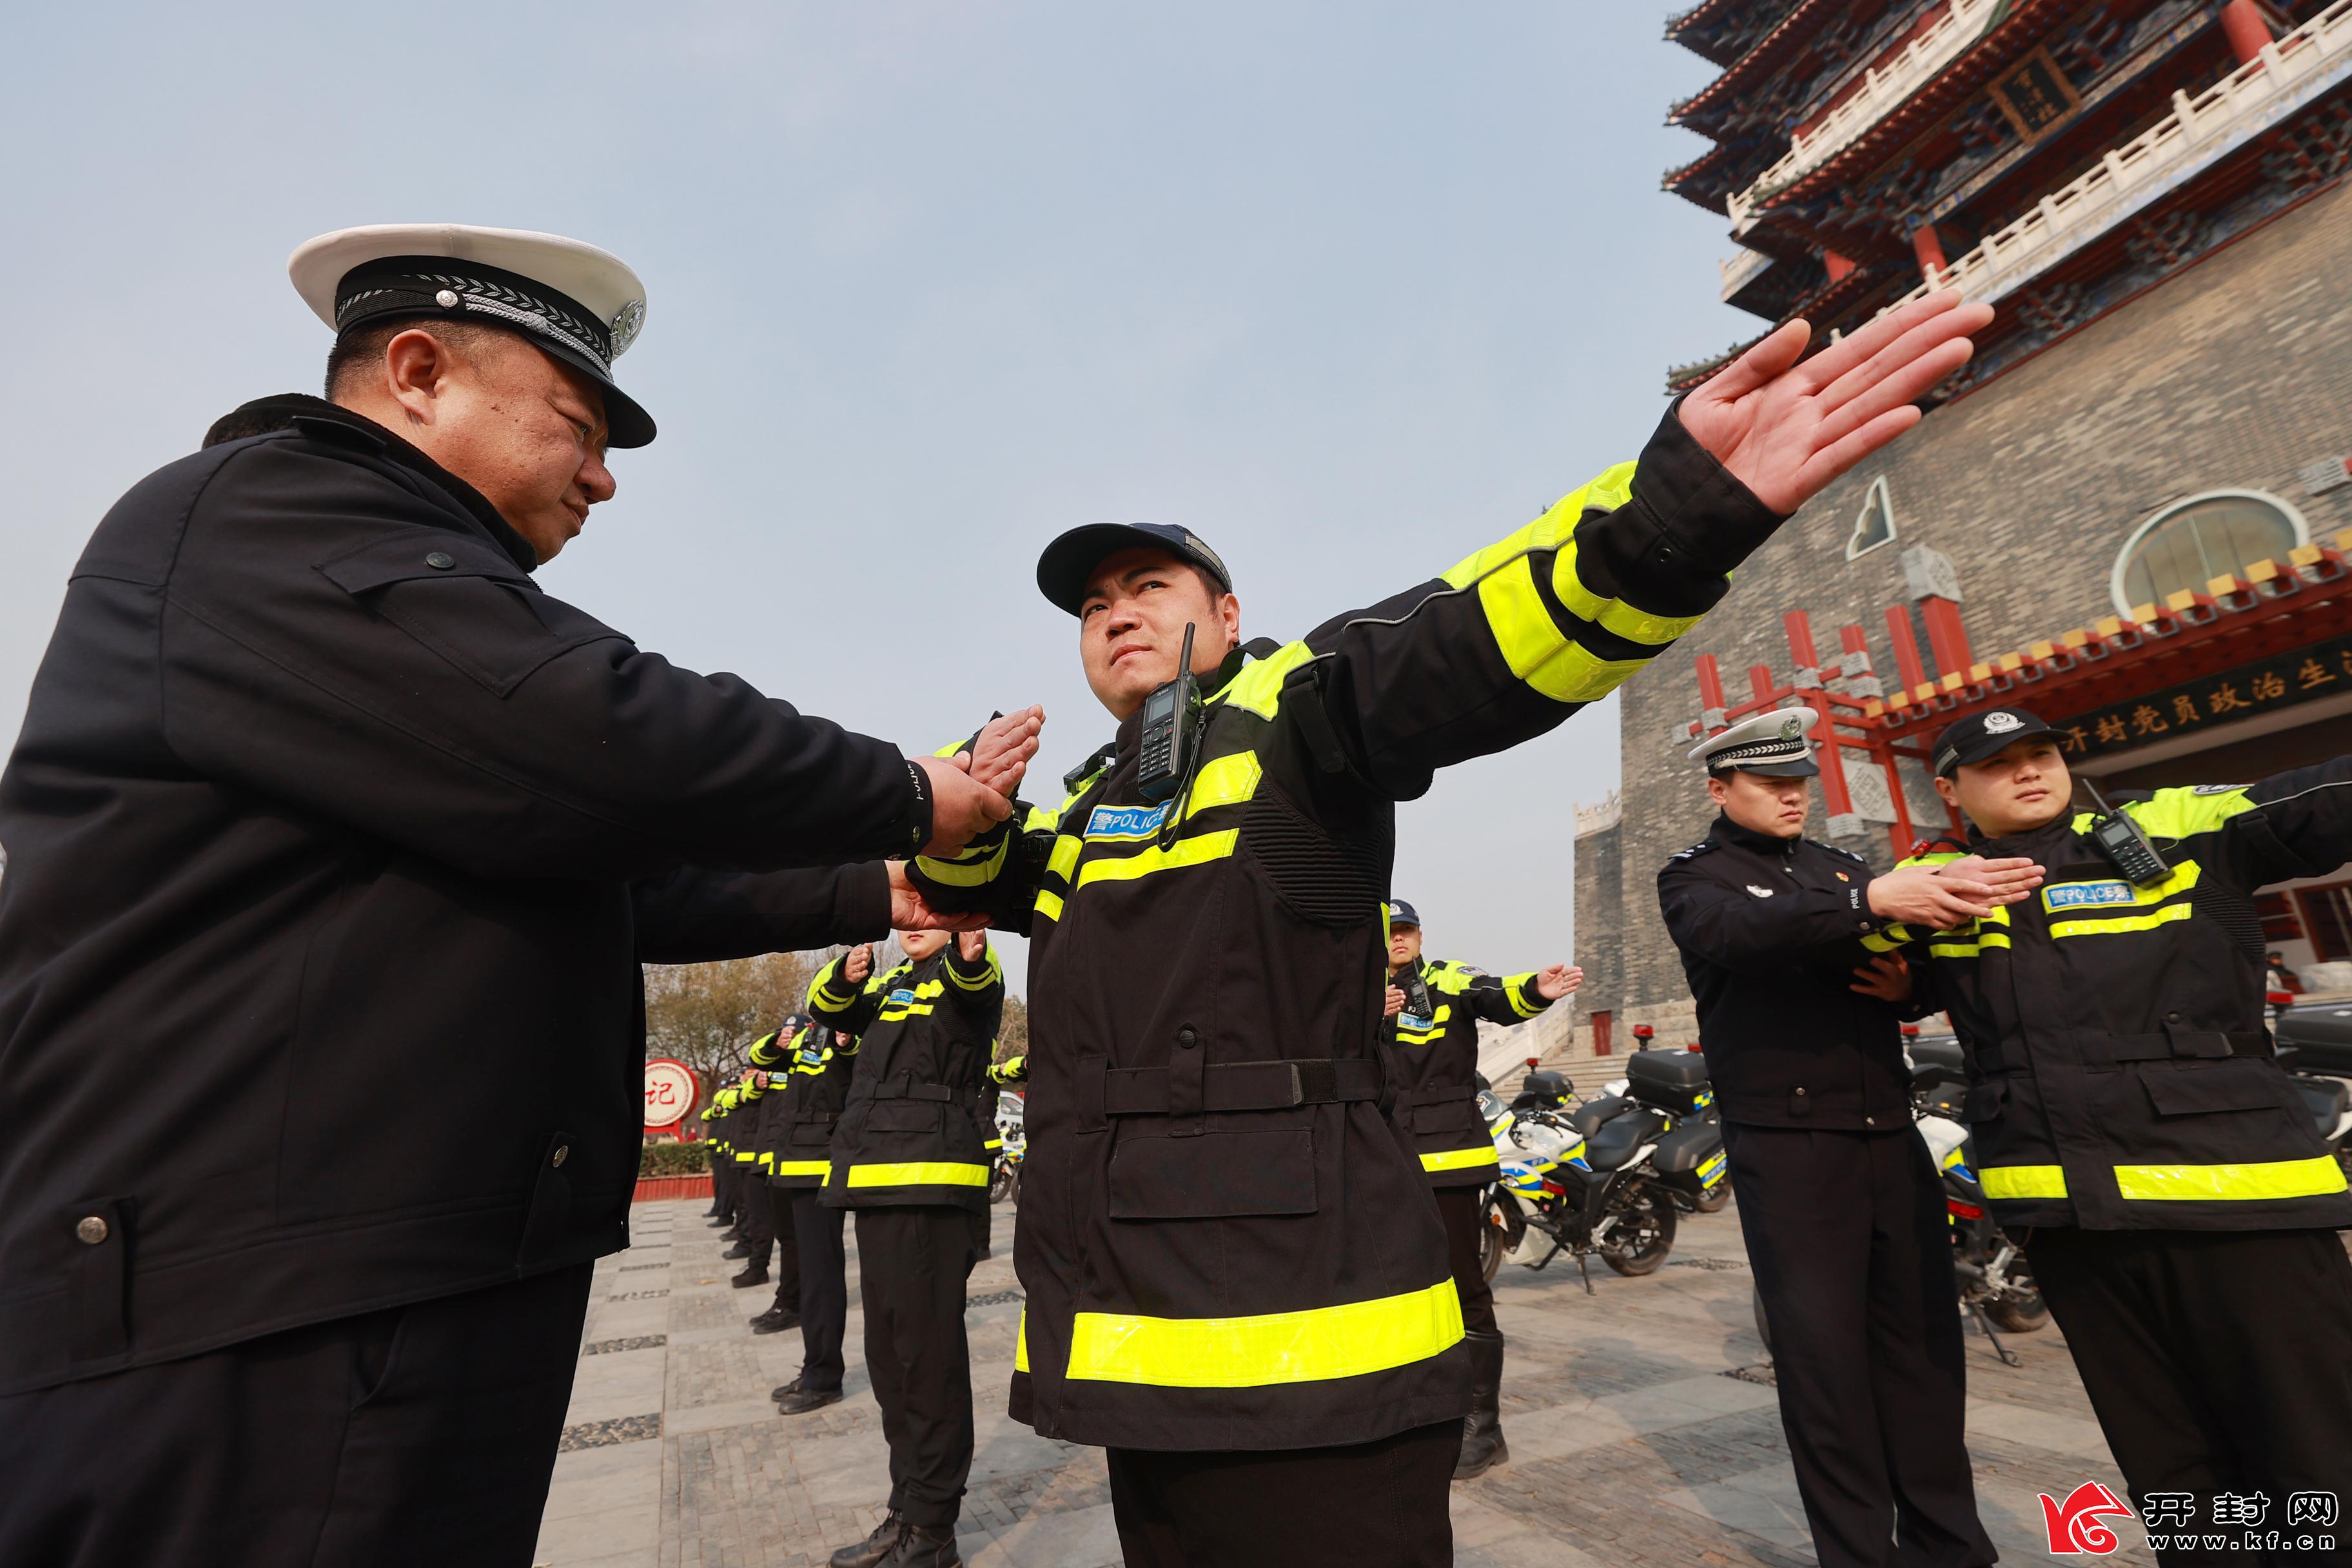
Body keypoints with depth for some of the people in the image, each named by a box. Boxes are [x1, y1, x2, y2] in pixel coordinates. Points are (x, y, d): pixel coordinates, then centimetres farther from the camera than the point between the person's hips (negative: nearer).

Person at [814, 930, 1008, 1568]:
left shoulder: (968, 973, -4)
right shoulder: (891, 983, 18)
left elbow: (977, 985, -26)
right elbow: (830, 1012, 15)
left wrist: (971, 954, -52)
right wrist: (846, 977, -8)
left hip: (931, 1184, -8)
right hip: (877, 1181, 8)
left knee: (928, 1353, -5)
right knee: (888, 1354, 15)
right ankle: (907, 1511, 30)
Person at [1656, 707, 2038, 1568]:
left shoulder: (1840, 866, 19)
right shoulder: (1694, 877, 0)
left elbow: (1927, 969, 20)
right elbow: (1744, 931, -23)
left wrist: (1908, 983, -4)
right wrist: (1873, 901, -36)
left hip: (1890, 1133, 5)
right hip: (1786, 1145, -5)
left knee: (1924, 1335, 9)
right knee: (1824, 1352, -1)